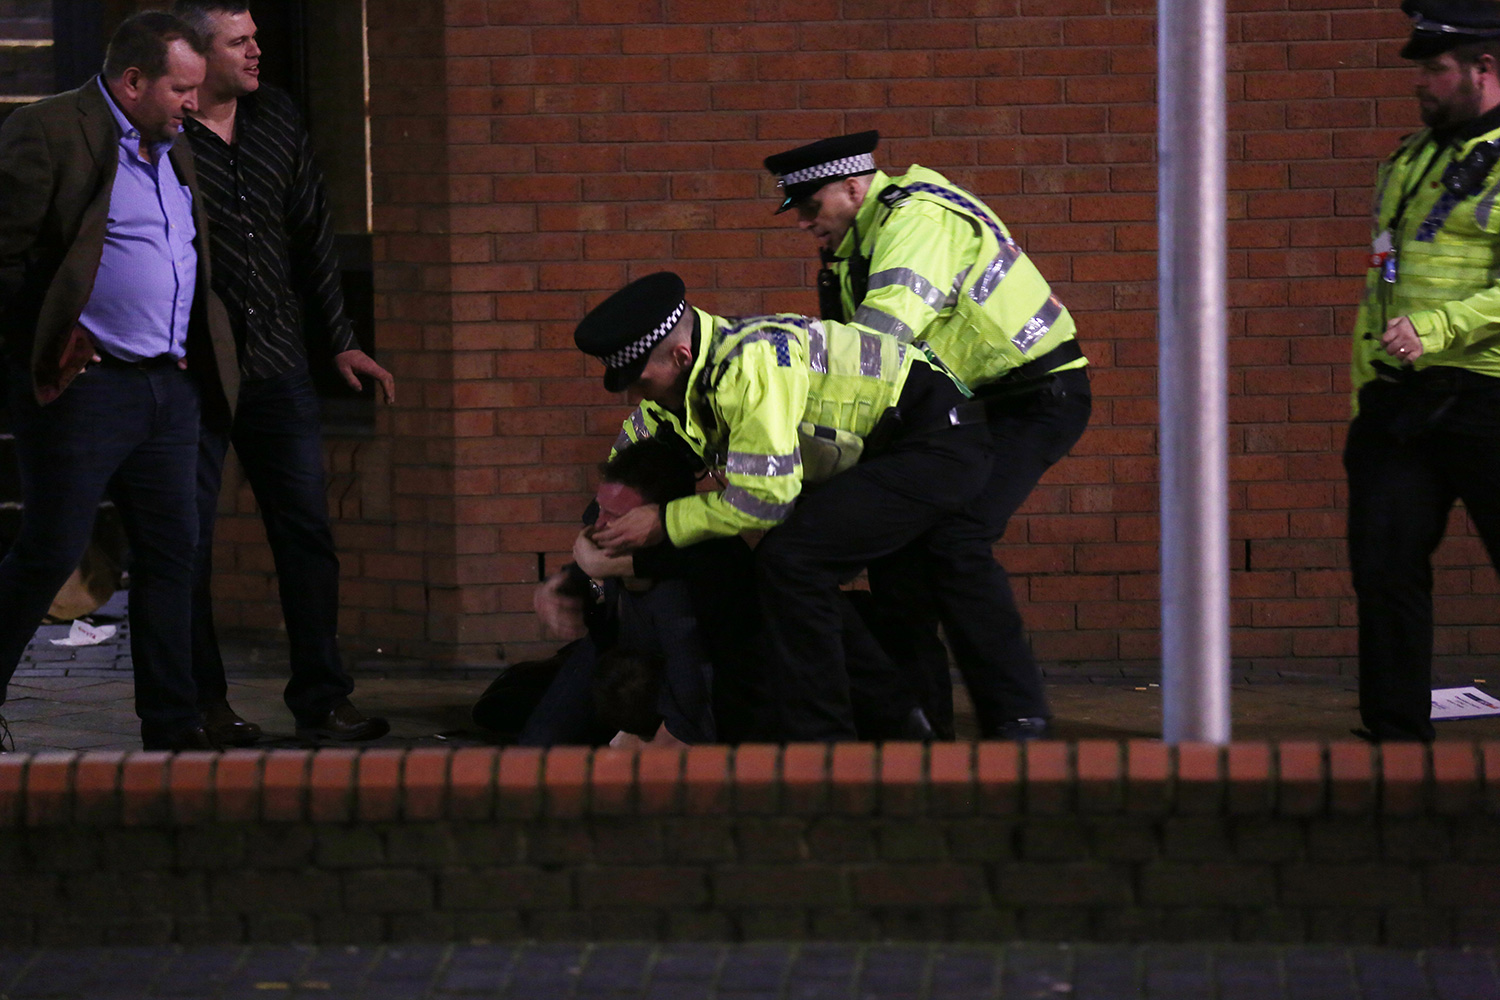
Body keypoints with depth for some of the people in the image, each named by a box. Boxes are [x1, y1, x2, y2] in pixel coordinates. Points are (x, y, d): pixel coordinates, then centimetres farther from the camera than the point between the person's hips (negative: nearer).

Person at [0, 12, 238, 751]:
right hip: (84, 386, -8)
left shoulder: (172, 150, 18)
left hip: (170, 385, 8)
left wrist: (195, 361, 17)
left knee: (171, 550, 7)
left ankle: (172, 725, 11)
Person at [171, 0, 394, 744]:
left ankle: (321, 701, 12)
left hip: (277, 367, 6)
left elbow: (312, 237, 16)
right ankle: (201, 703, 12)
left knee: (307, 534, 6)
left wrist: (338, 341, 16)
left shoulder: (277, 120, 9)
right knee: (188, 545, 2)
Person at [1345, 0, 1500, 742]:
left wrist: (1436, 331, -26)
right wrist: (1366, 393, 17)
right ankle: (1395, 738, 9)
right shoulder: (1410, 161, 18)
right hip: (1399, 399, 7)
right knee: (1384, 567, 2)